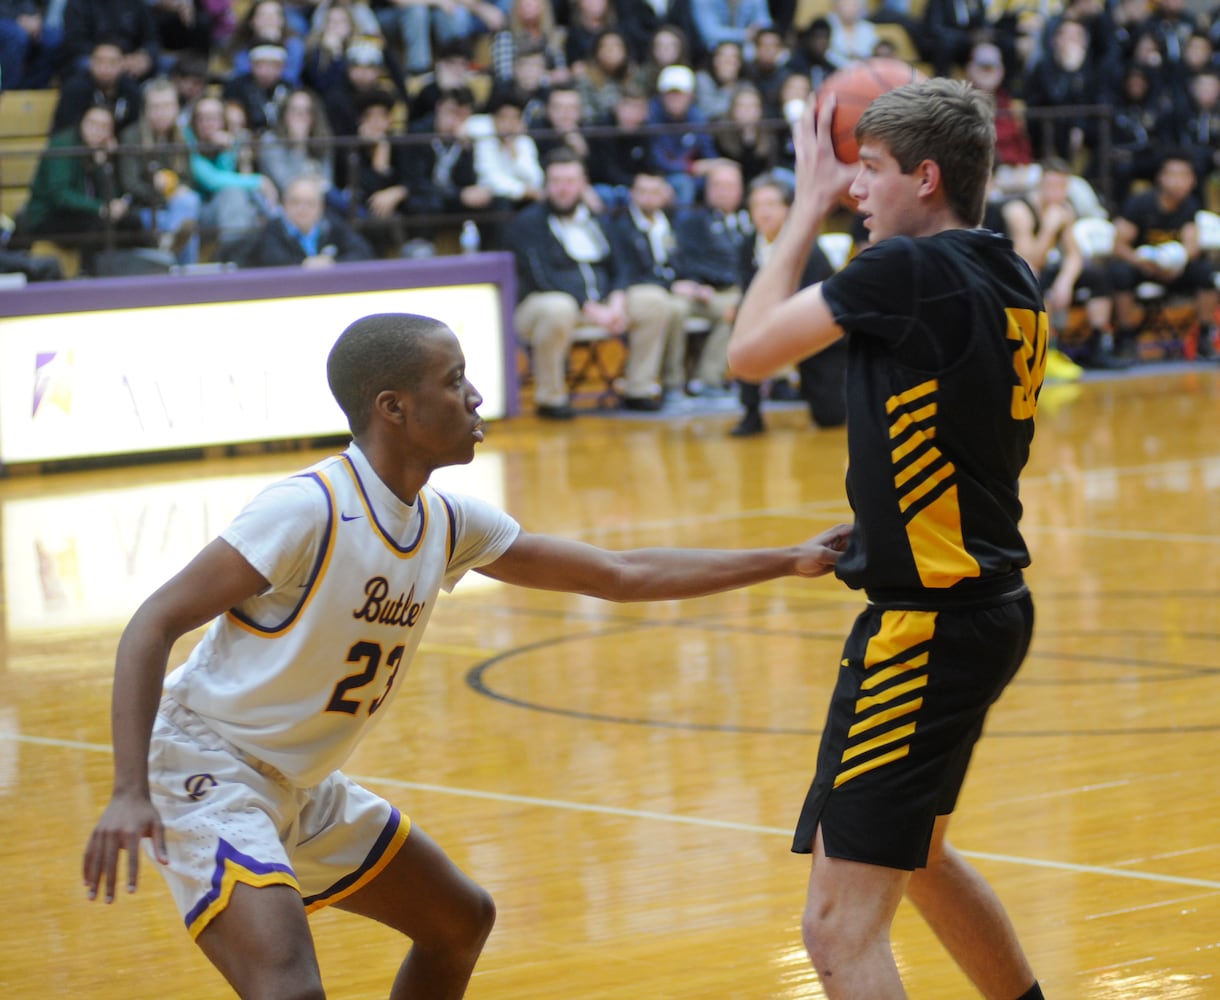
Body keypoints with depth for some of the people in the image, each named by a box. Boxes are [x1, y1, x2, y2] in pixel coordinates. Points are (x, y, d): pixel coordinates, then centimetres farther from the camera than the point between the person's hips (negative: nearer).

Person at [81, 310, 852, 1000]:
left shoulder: (446, 525, 2)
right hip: (208, 773, -9)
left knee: (461, 919, 19)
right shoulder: (309, 511, -22)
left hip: (304, 790, 9)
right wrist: (129, 793, -31)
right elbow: (154, 624, -21)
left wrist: (788, 563, 8)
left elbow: (619, 575, 10)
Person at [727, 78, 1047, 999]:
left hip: (927, 624, -10)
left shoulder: (907, 269, -17)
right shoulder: (1012, 284, 7)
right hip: (990, 605, 10)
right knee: (914, 859, 31)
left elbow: (752, 350, -7)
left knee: (842, 926, -11)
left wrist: (810, 204, 5)